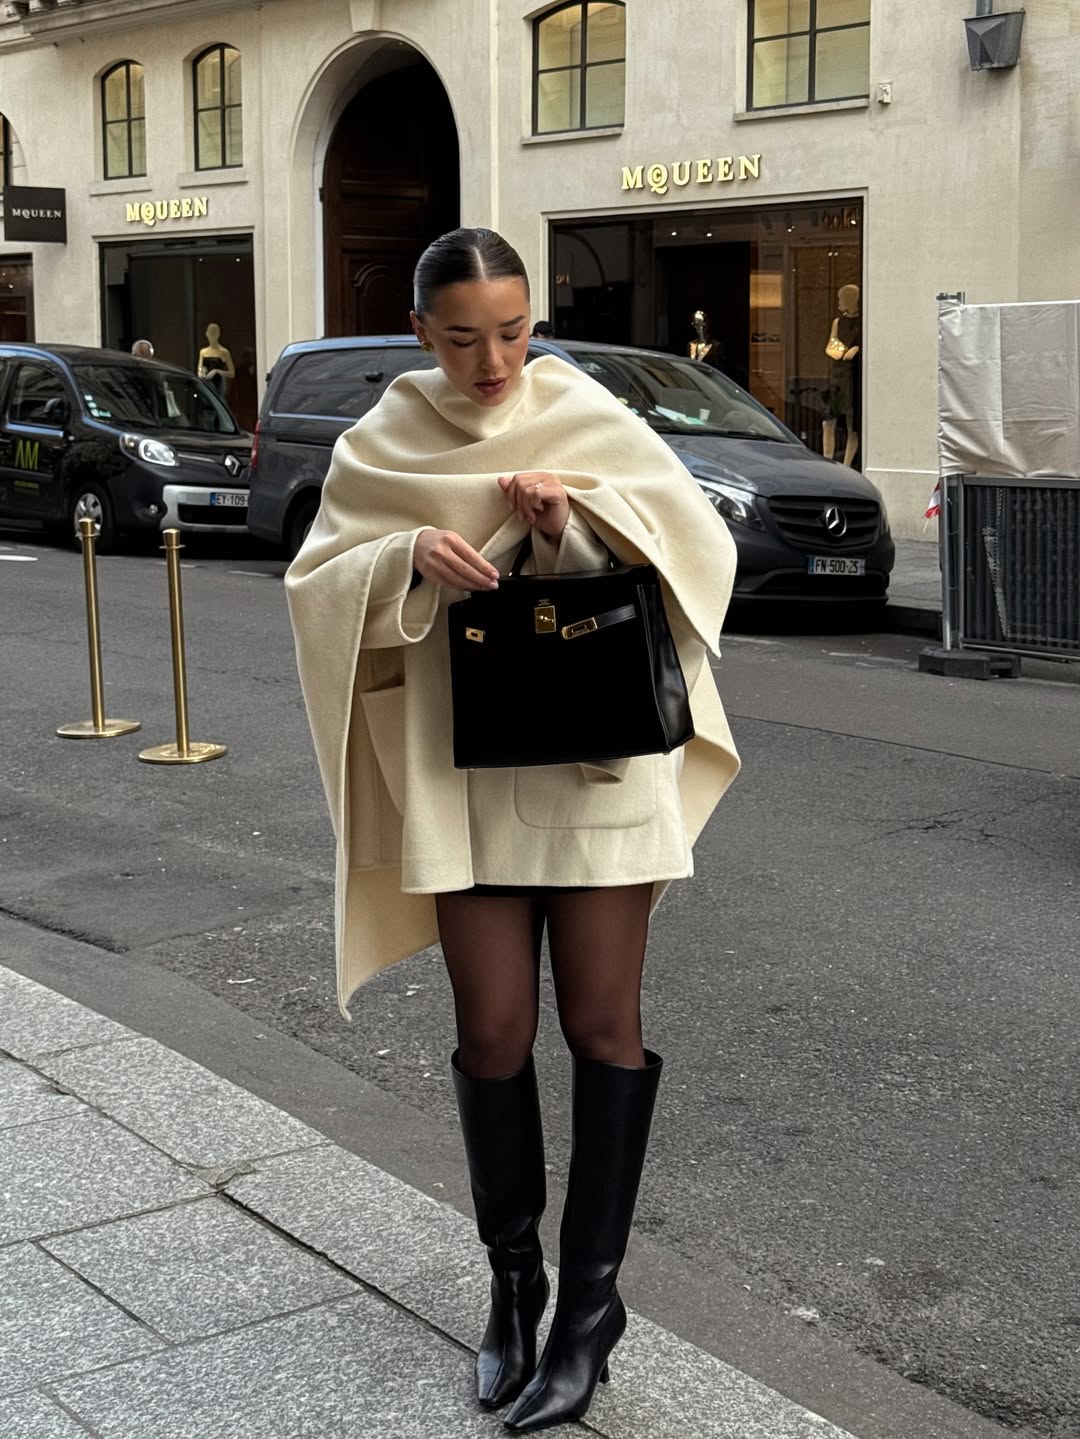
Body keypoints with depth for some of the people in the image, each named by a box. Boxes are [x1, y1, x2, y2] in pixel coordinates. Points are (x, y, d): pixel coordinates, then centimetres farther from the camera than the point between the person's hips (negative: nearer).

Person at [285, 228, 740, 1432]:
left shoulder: (590, 418, 0)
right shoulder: (380, 446, 4)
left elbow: (701, 539, -5)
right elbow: (315, 585, 0)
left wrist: (577, 517, -21)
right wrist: (409, 556, -20)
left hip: (598, 759, -1)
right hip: (462, 772, 1)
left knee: (600, 1024, 2)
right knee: (492, 1032, 4)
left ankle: (590, 1300, 14)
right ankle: (512, 1283, 22)